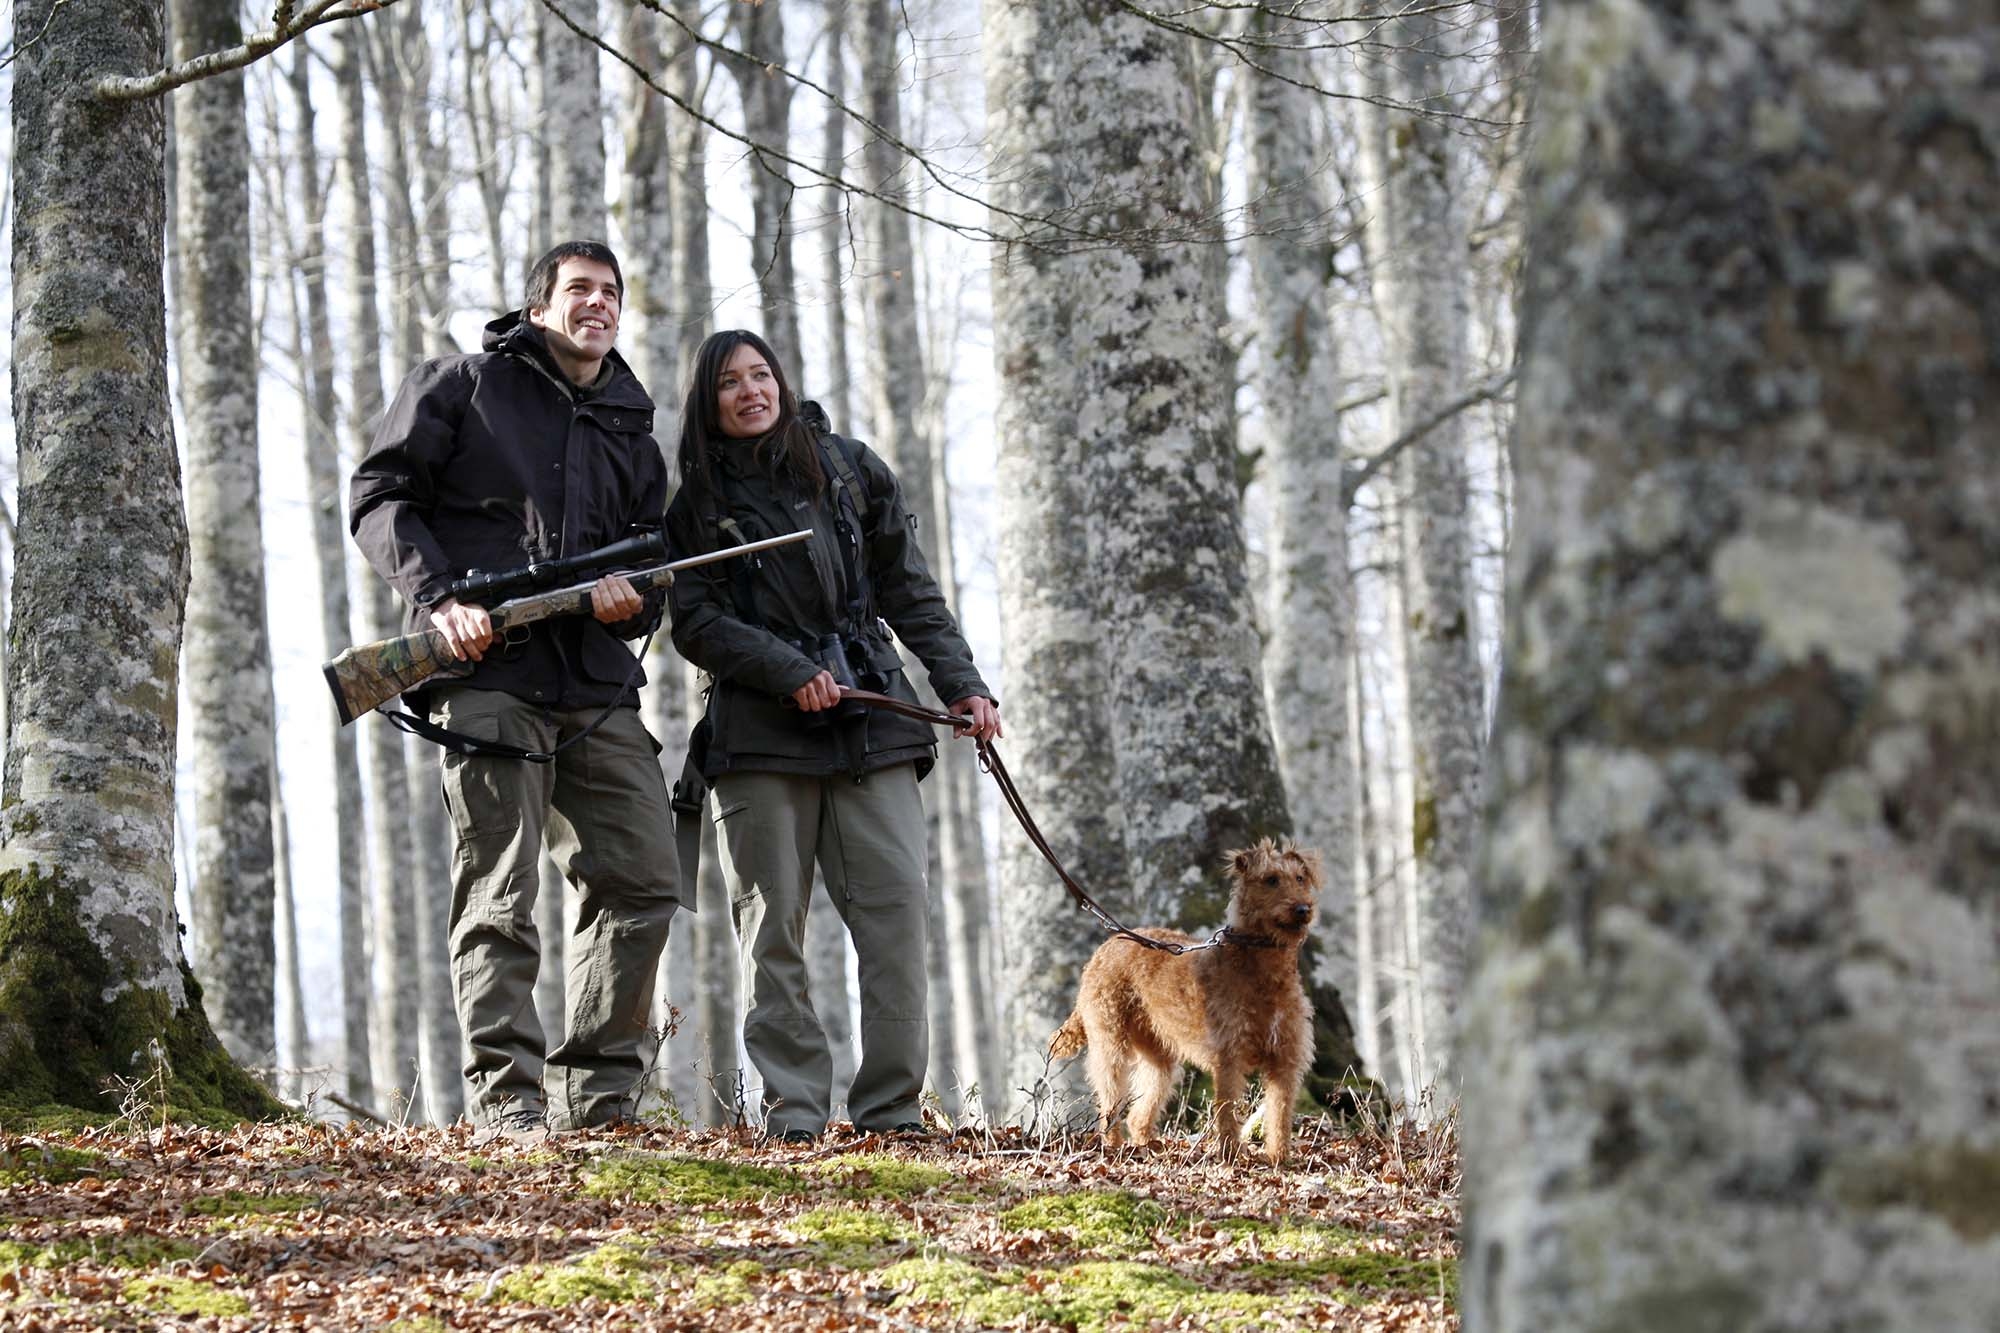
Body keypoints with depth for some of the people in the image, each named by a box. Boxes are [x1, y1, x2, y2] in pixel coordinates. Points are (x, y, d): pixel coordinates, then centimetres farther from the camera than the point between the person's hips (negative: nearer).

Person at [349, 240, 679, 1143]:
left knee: (642, 887, 3)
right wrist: (439, 601, -14)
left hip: (597, 690, 6)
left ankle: (595, 1097, 12)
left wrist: (631, 599, -5)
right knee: (498, 902, -8)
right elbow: (379, 496, 0)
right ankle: (504, 1102, -7)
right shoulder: (467, 387, 7)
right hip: (488, 673, -6)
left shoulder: (631, 434, 21)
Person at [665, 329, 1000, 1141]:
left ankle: (891, 1107, -5)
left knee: (897, 905, -9)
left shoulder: (850, 470, 13)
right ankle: (792, 1108, 1)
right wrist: (790, 672, -13)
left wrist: (961, 685, 5)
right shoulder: (695, 503, 8)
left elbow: (910, 592, 14)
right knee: (772, 924, -3)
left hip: (871, 726, 1)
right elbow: (696, 623, 0)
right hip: (759, 735, -1)